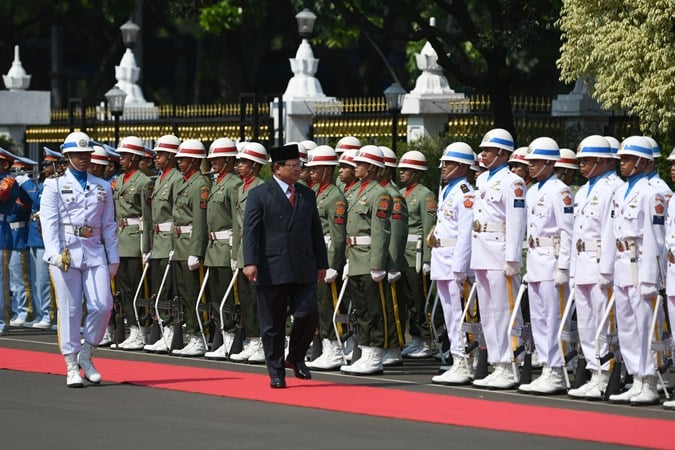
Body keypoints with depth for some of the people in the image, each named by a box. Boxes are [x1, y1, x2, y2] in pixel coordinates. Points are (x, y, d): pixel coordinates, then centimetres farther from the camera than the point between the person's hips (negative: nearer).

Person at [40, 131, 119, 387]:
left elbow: (109, 225, 16)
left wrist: (113, 258, 10)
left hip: (95, 251, 3)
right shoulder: (55, 185, 4)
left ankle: (86, 355, 12)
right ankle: (72, 367, 4)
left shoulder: (103, 187, 15)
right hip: (66, 252, -3)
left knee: (103, 305, -9)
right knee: (70, 309, -3)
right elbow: (49, 222, -5)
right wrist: (55, 253, -18)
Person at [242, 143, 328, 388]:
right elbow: (250, 231, -6)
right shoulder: (259, 195, 0)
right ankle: (276, 373, 10)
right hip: (272, 271, -3)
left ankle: (296, 357, 16)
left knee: (307, 315, -8)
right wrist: (250, 262, -16)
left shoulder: (307, 195, 14)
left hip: (303, 270, 4)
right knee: (272, 324, 2)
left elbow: (316, 231, 18)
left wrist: (321, 264, 14)